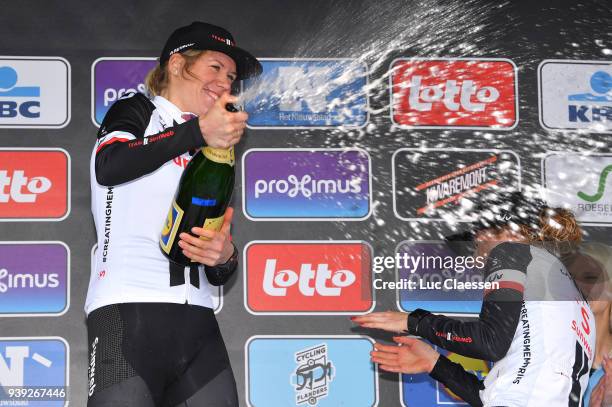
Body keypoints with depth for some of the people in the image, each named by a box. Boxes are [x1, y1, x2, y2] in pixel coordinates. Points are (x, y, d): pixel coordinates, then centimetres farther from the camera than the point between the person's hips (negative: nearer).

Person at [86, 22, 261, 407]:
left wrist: (225, 256, -2)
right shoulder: (138, 111, 10)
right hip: (128, 313, -5)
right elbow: (108, 166, -15)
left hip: (196, 321, 6)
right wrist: (198, 132, -26)